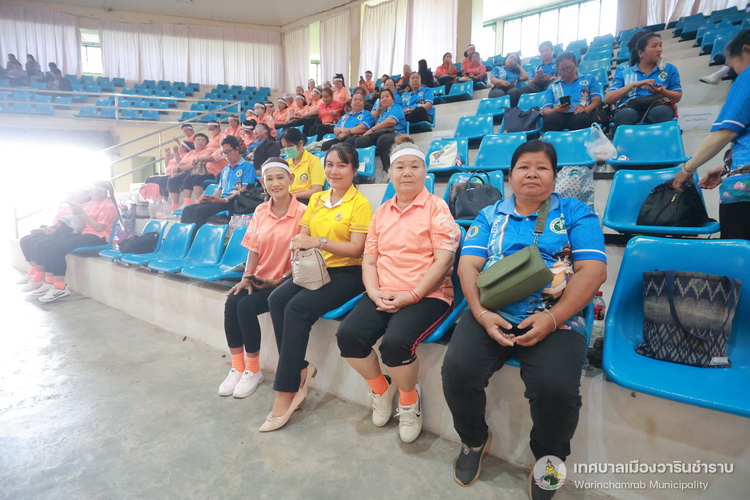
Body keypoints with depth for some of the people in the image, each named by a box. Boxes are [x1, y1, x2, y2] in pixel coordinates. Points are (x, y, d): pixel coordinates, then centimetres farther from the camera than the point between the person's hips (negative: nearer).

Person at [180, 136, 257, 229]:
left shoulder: (247, 167, 1)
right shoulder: (225, 170, 28)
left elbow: (244, 190, -11)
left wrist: (225, 199, -21)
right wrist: (208, 198, 5)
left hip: (233, 202, -8)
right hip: (221, 201, 8)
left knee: (200, 210, -28)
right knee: (188, 209, -11)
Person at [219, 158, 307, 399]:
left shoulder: (301, 212, -10)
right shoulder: (260, 211, 8)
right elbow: (253, 248, 8)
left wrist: (281, 280, -13)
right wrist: (247, 276, -5)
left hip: (284, 281, -5)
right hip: (259, 278, 5)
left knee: (246, 306, -24)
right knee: (231, 302, -20)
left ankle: (253, 370, -2)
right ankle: (237, 368, -2)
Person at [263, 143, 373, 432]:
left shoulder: (360, 204, -5)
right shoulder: (317, 199, 15)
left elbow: (356, 249, -13)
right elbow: (303, 234, 12)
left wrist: (318, 242, -23)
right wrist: (299, 247, -13)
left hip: (347, 273, -6)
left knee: (298, 307, -27)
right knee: (276, 299, -20)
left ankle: (286, 393, -16)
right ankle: (300, 370, -10)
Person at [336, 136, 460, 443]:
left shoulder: (436, 207, 1)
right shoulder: (381, 212, 16)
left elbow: (443, 260, -8)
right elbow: (369, 260, 12)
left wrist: (411, 296, -17)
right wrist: (374, 292, -7)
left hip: (427, 295, -4)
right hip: (384, 295, 5)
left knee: (395, 342, -30)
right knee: (348, 335, -19)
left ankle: (409, 399, 4)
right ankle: (381, 388, 12)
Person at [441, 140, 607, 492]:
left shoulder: (576, 214, 12)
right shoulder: (489, 216, 17)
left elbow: (593, 270, -1)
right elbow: (468, 266, 6)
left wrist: (552, 319, -14)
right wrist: (481, 312, -12)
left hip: (557, 318, -1)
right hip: (492, 314, 2)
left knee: (556, 389, -27)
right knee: (457, 370, -23)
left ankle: (548, 460, 10)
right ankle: (474, 440, 13)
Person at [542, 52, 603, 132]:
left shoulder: (589, 79, 28)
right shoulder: (552, 86, 29)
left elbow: (596, 100, 13)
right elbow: (545, 110, 16)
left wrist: (586, 109, -11)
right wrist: (556, 110, -9)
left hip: (581, 114, 0)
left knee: (582, 118, -40)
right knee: (550, 119, -38)